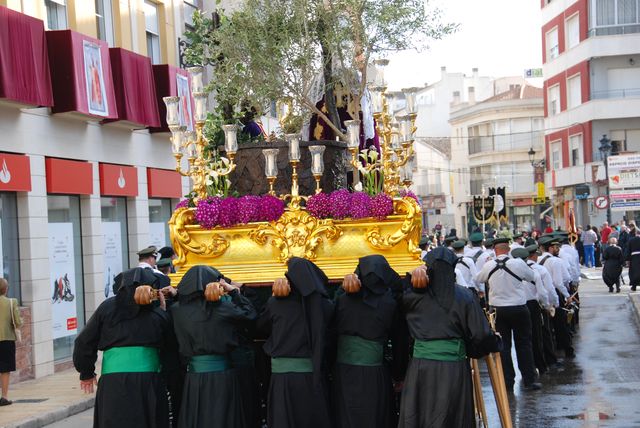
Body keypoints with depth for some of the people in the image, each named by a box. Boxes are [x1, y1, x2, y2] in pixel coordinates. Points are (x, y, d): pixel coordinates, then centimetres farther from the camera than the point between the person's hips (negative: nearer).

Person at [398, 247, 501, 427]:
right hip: (453, 369, -1)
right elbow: (481, 335, -5)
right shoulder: (464, 297, -4)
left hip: (420, 367, 2)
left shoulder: (413, 295, 0)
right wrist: (496, 343, 16)